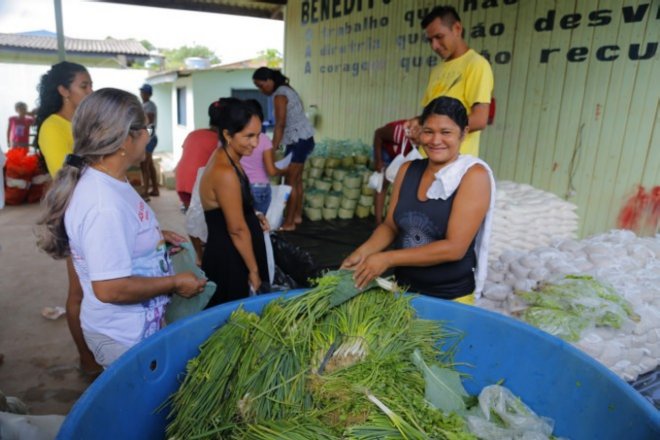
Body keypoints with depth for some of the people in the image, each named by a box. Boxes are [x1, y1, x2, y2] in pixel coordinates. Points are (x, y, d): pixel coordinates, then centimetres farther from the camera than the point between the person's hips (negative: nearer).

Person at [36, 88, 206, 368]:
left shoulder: (102, 180, -2)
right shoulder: (105, 205, -33)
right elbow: (109, 288, -32)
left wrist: (154, 236, 6)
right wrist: (175, 283, -21)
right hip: (123, 337, -9)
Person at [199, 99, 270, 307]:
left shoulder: (225, 158, 3)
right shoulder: (225, 172, -26)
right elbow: (237, 230, -20)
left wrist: (254, 217, 4)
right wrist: (254, 271, -11)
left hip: (231, 255, 9)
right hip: (229, 260, -9)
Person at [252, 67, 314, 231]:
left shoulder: (279, 95, -16)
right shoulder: (286, 90, 13)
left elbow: (280, 125, -22)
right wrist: (275, 143, 20)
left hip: (298, 141, -10)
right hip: (304, 139, 10)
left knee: (290, 182, -6)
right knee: (297, 179, 15)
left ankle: (289, 223, 0)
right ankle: (297, 216, 24)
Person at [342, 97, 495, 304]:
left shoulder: (474, 175, -16)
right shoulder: (408, 169, 1)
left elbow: (455, 247, -22)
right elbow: (390, 225, 4)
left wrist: (387, 259, -24)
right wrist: (363, 252, -15)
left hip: (450, 298, -4)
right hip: (402, 287, 5)